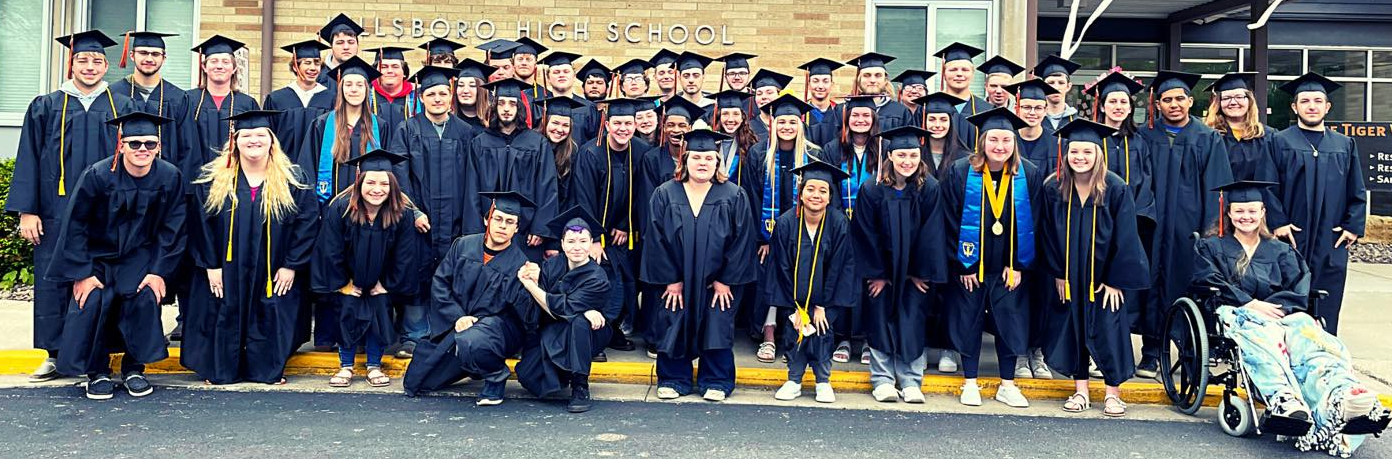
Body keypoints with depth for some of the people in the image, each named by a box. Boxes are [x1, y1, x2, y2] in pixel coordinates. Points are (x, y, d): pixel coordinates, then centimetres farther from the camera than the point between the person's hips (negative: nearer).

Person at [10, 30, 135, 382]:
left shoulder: (122, 108, 7)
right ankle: (56, 355, 14)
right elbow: (29, 161, 5)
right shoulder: (46, 107, 7)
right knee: (54, 281, 4)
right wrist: (27, 211, -2)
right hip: (57, 212, 1)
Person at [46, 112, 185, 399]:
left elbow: (172, 229, -5)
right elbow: (75, 225, -10)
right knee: (92, 301, -22)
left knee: (145, 297, -23)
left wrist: (159, 271, -12)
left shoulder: (169, 177, -13)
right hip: (97, 256, 0)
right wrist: (82, 273, -13)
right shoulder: (97, 175, -17)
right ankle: (97, 372, 0)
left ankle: (133, 368, -3)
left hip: (139, 256, 1)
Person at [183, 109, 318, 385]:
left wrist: (292, 265, -10)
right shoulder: (211, 180, -1)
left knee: (270, 318, 6)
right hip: (224, 273, 1)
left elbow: (307, 222, -6)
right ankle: (220, 370, 22)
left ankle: (269, 370, 20)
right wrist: (210, 264, -8)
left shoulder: (293, 180, -4)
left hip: (273, 275, 0)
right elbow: (200, 223, -2)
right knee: (224, 318, 7)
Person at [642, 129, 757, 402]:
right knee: (673, 326, 3)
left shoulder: (734, 197, -5)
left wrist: (725, 280, -9)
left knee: (717, 327, 0)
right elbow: (656, 239, -4)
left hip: (718, 281, -1)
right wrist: (670, 280, -8)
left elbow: (741, 240, -6)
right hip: (675, 280, 1)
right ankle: (674, 380, 18)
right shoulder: (664, 194, -3)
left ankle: (716, 382, 14)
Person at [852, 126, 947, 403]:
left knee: (913, 324, 0)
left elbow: (931, 234, -7)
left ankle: (911, 382, 7)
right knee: (880, 321, 1)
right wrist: (876, 273, -7)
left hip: (915, 271, 0)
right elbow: (865, 234, -6)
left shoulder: (929, 188, -10)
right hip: (880, 269, 0)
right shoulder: (872, 190, -10)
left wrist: (921, 273, -7)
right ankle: (883, 380, 7)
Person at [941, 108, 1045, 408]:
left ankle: (1007, 385, 18)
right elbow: (951, 222, -7)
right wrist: (963, 264, -8)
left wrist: (1019, 265, -6)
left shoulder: (1028, 175, -4)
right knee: (969, 321, 5)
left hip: (1011, 267, 1)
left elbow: (1031, 224, -2)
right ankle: (970, 384, 17)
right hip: (969, 265, -1)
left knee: (1010, 323, 6)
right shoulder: (961, 172, -8)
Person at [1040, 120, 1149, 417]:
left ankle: (1113, 393, 12)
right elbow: (1049, 235, 0)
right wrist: (1057, 273, -2)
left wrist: (1115, 279, -11)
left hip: (1105, 275, -2)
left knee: (1108, 329, 0)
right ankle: (1080, 390, 17)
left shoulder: (1116, 189, -12)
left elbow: (1124, 237, -9)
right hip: (1069, 277, 2)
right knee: (1073, 327, 6)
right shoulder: (1053, 188, -6)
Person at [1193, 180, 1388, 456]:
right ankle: (1283, 403, -69)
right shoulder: (1210, 247, 23)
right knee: (1263, 339, -41)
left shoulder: (1281, 251, 29)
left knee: (1307, 338, -35)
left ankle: (1344, 399, -65)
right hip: (1235, 315, -2)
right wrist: (1251, 303, -12)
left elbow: (1299, 291, 12)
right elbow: (1211, 284, 3)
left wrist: (1272, 306, -11)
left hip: (1282, 315, 3)